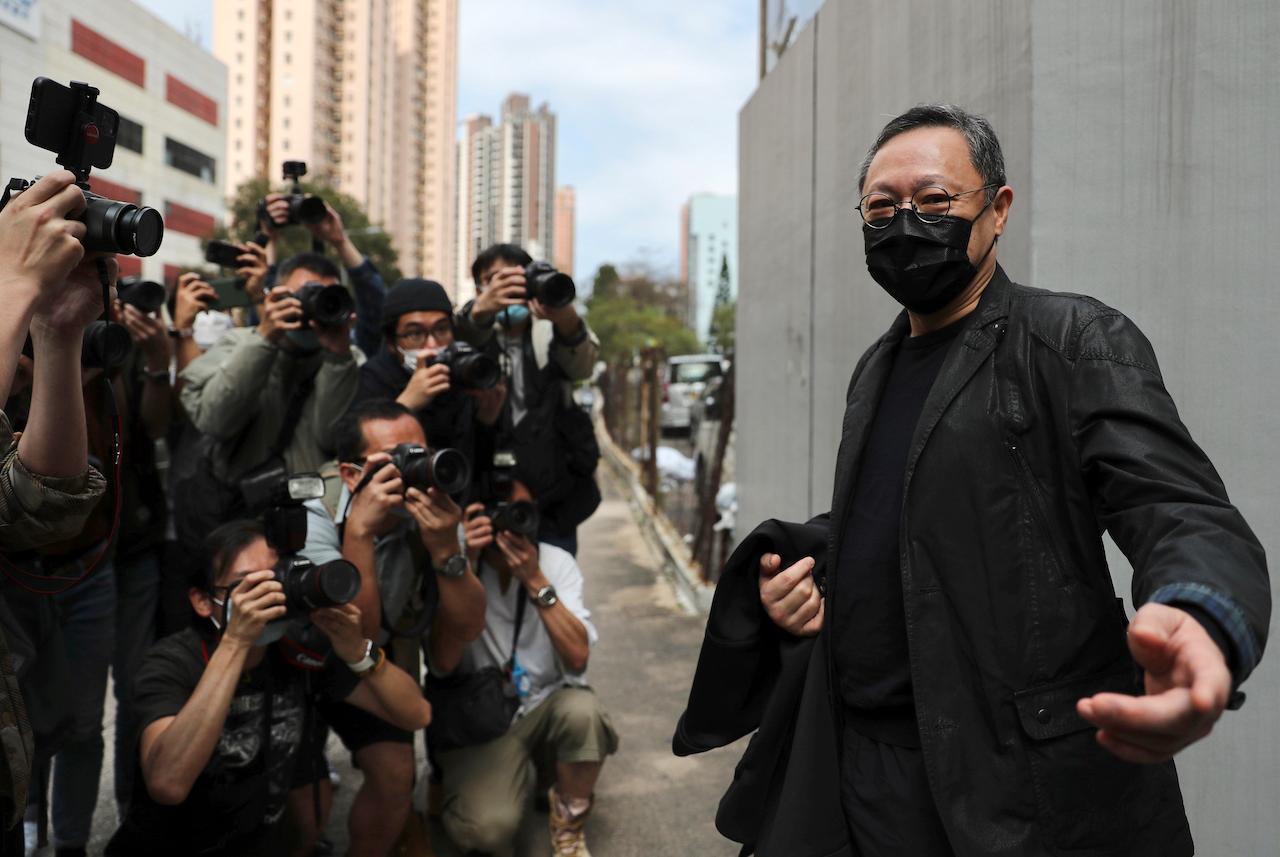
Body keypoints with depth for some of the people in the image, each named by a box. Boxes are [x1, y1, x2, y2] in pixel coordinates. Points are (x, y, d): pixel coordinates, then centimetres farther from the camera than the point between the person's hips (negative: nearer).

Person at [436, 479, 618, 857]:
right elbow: (443, 662, -23)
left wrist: (535, 580, -26)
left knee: (583, 710, -32)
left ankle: (569, 821, -3)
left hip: (548, 704, 2)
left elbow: (577, 657, -17)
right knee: (487, 826, -26)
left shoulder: (556, 562, -5)